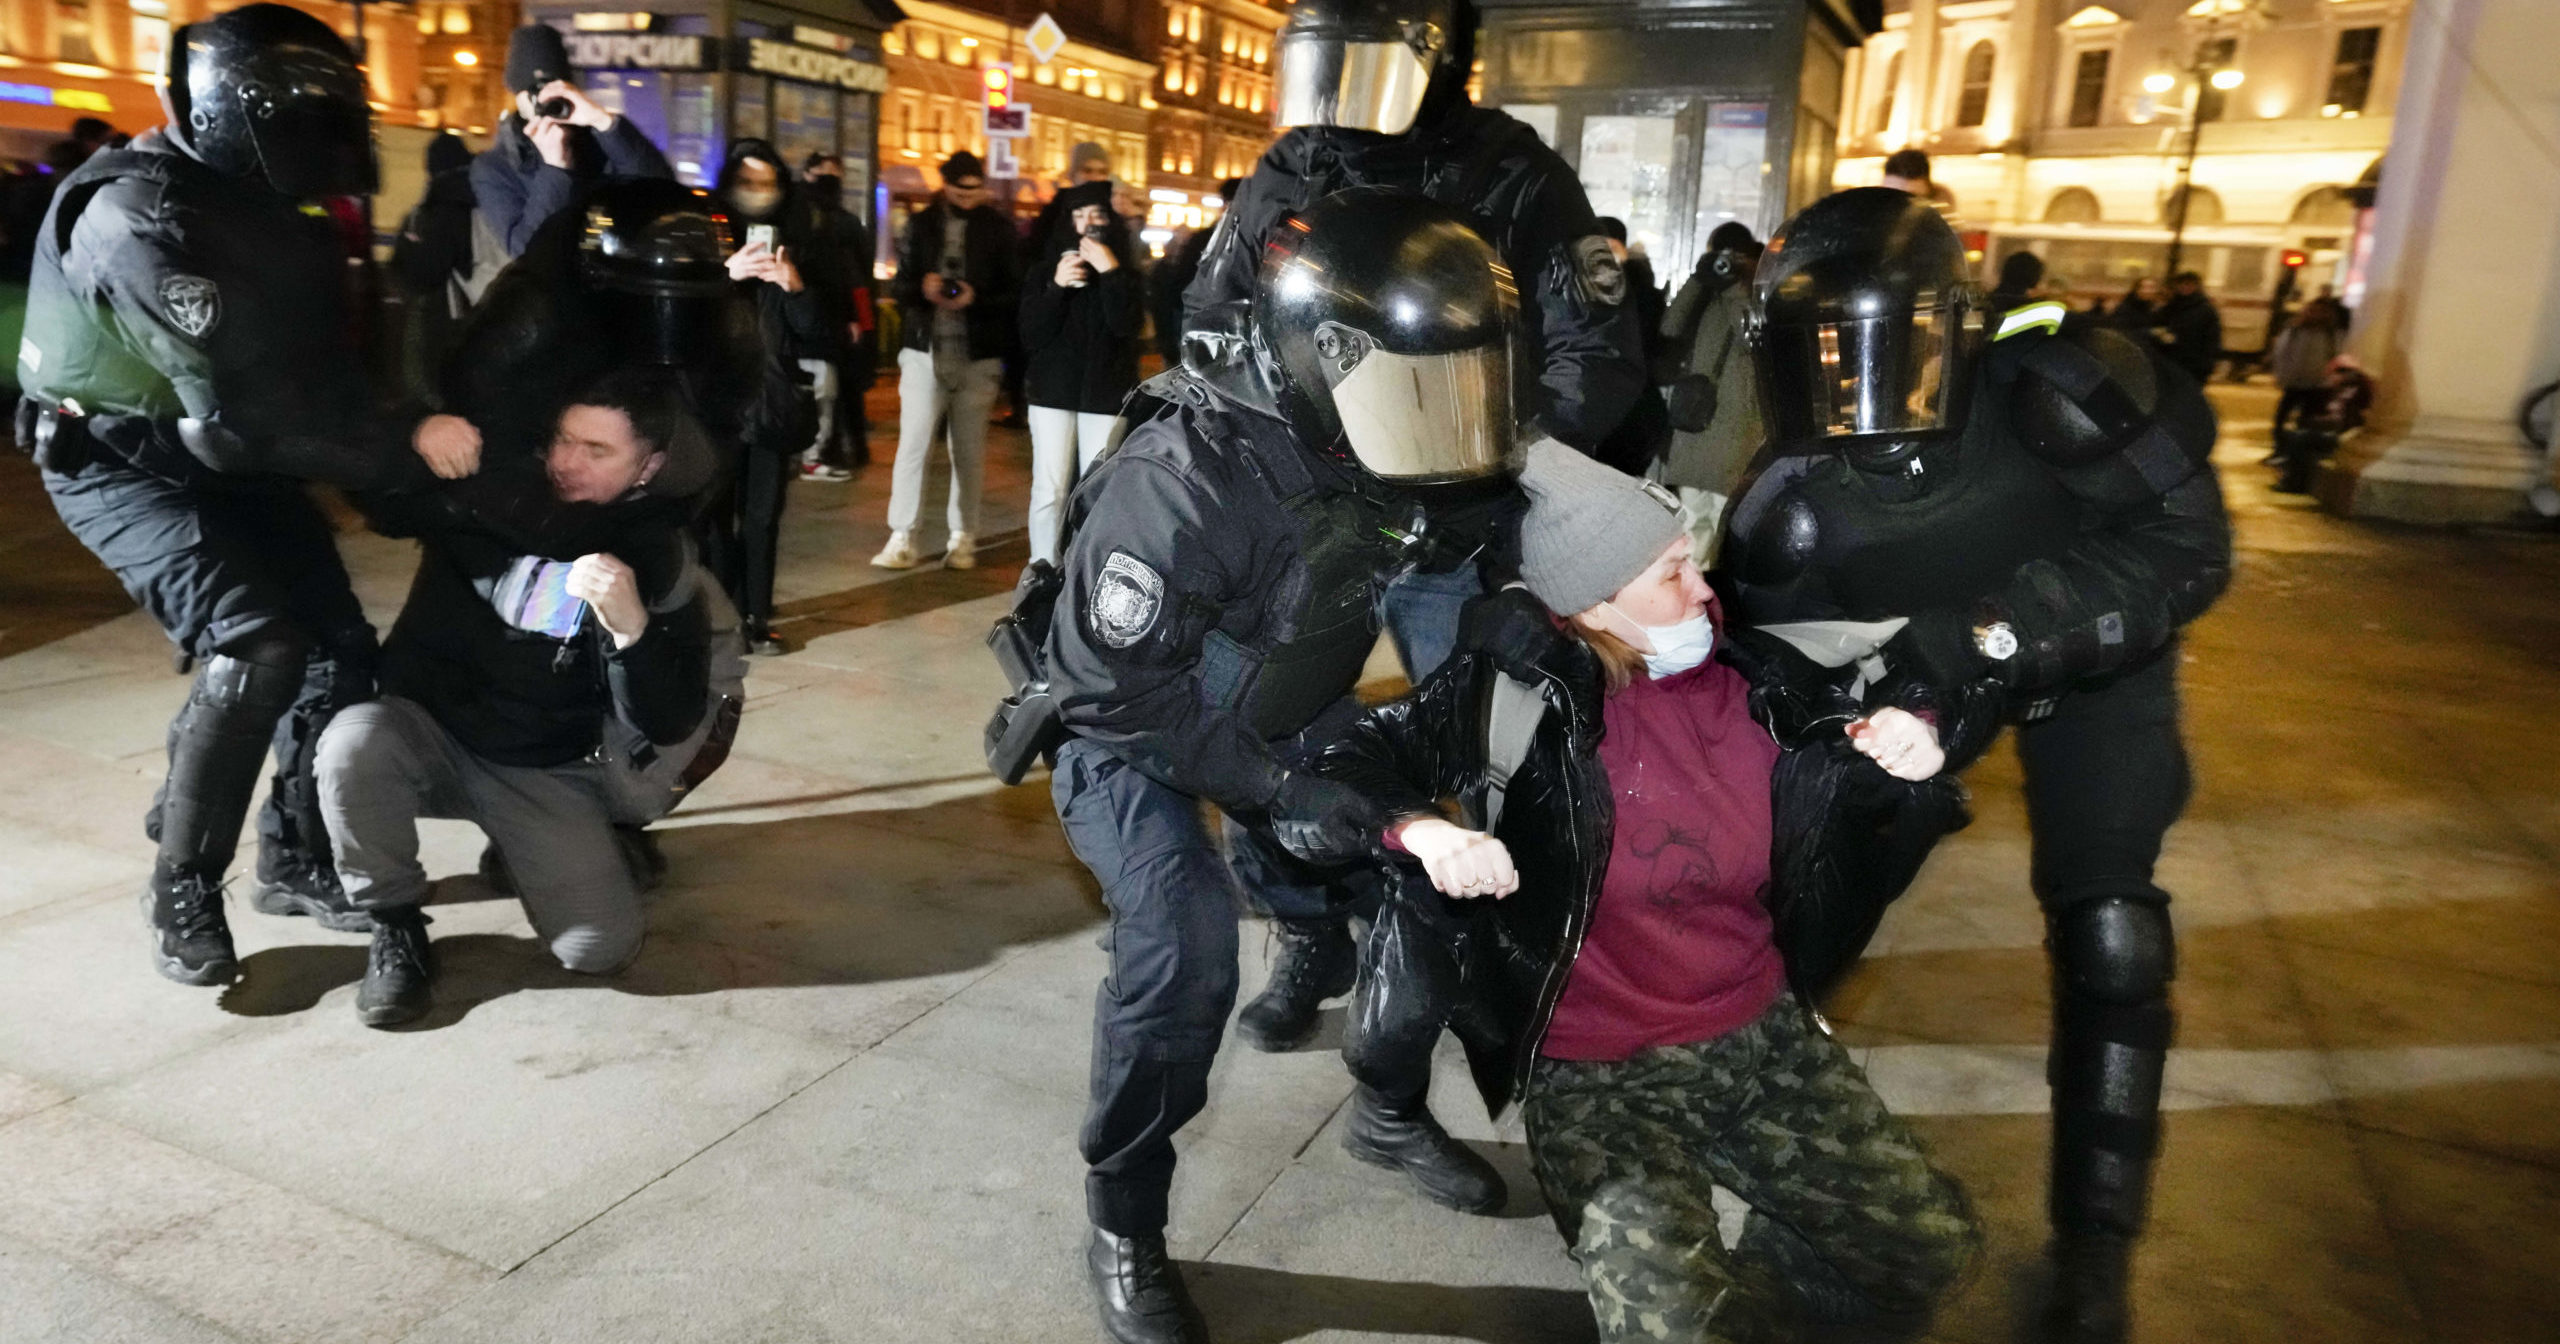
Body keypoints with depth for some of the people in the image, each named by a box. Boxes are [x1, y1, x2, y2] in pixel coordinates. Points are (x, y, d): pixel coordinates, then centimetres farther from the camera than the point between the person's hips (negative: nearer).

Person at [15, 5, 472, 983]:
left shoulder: (263, 205, 1)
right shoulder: (141, 220, -27)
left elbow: (325, 363, 3)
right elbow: (246, 411, -32)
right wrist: (406, 448, -29)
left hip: (229, 456, 8)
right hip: (121, 460, -8)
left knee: (339, 647, 3)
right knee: (255, 647, -25)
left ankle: (296, 858, 20)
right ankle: (183, 892, -7)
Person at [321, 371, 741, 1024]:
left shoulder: (657, 563, -13)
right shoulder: (486, 485, -7)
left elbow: (669, 724, -19)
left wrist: (631, 626, -37)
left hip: (548, 772, -1)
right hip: (432, 734, 2)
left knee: (600, 947, -18)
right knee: (354, 742, -34)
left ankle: (527, 855, 17)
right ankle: (396, 926, -8)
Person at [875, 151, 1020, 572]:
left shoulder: (998, 228, 4)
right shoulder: (922, 224, 9)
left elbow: (1015, 292, 1)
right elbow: (898, 285, 9)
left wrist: (976, 298, -16)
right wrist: (922, 288, -13)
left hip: (978, 358, -1)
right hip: (925, 351, 1)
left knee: (969, 450, 5)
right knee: (913, 443, -5)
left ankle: (963, 537, 15)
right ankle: (902, 538, 0)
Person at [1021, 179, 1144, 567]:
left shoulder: (1126, 276, 7)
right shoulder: (1047, 269, 8)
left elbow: (1127, 326, -10)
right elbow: (1031, 337, 0)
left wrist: (1110, 272, -15)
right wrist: (1057, 286, -12)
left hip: (1106, 395, 0)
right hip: (1054, 392, 1)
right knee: (1050, 491, -4)